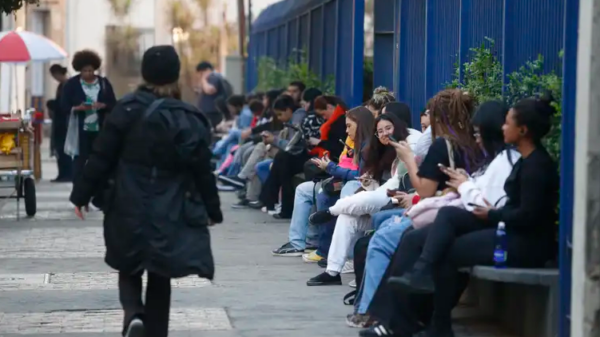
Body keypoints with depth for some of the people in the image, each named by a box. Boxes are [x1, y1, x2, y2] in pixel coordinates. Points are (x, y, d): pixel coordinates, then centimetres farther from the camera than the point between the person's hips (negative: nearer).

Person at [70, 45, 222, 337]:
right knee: (159, 279, 14)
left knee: (129, 269, 17)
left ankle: (133, 313, -11)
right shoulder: (188, 119, -7)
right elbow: (202, 171, -3)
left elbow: (101, 157, -5)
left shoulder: (126, 110, -6)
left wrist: (82, 194, 6)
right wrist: (212, 211, 10)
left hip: (128, 211, 0)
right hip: (170, 215, 0)